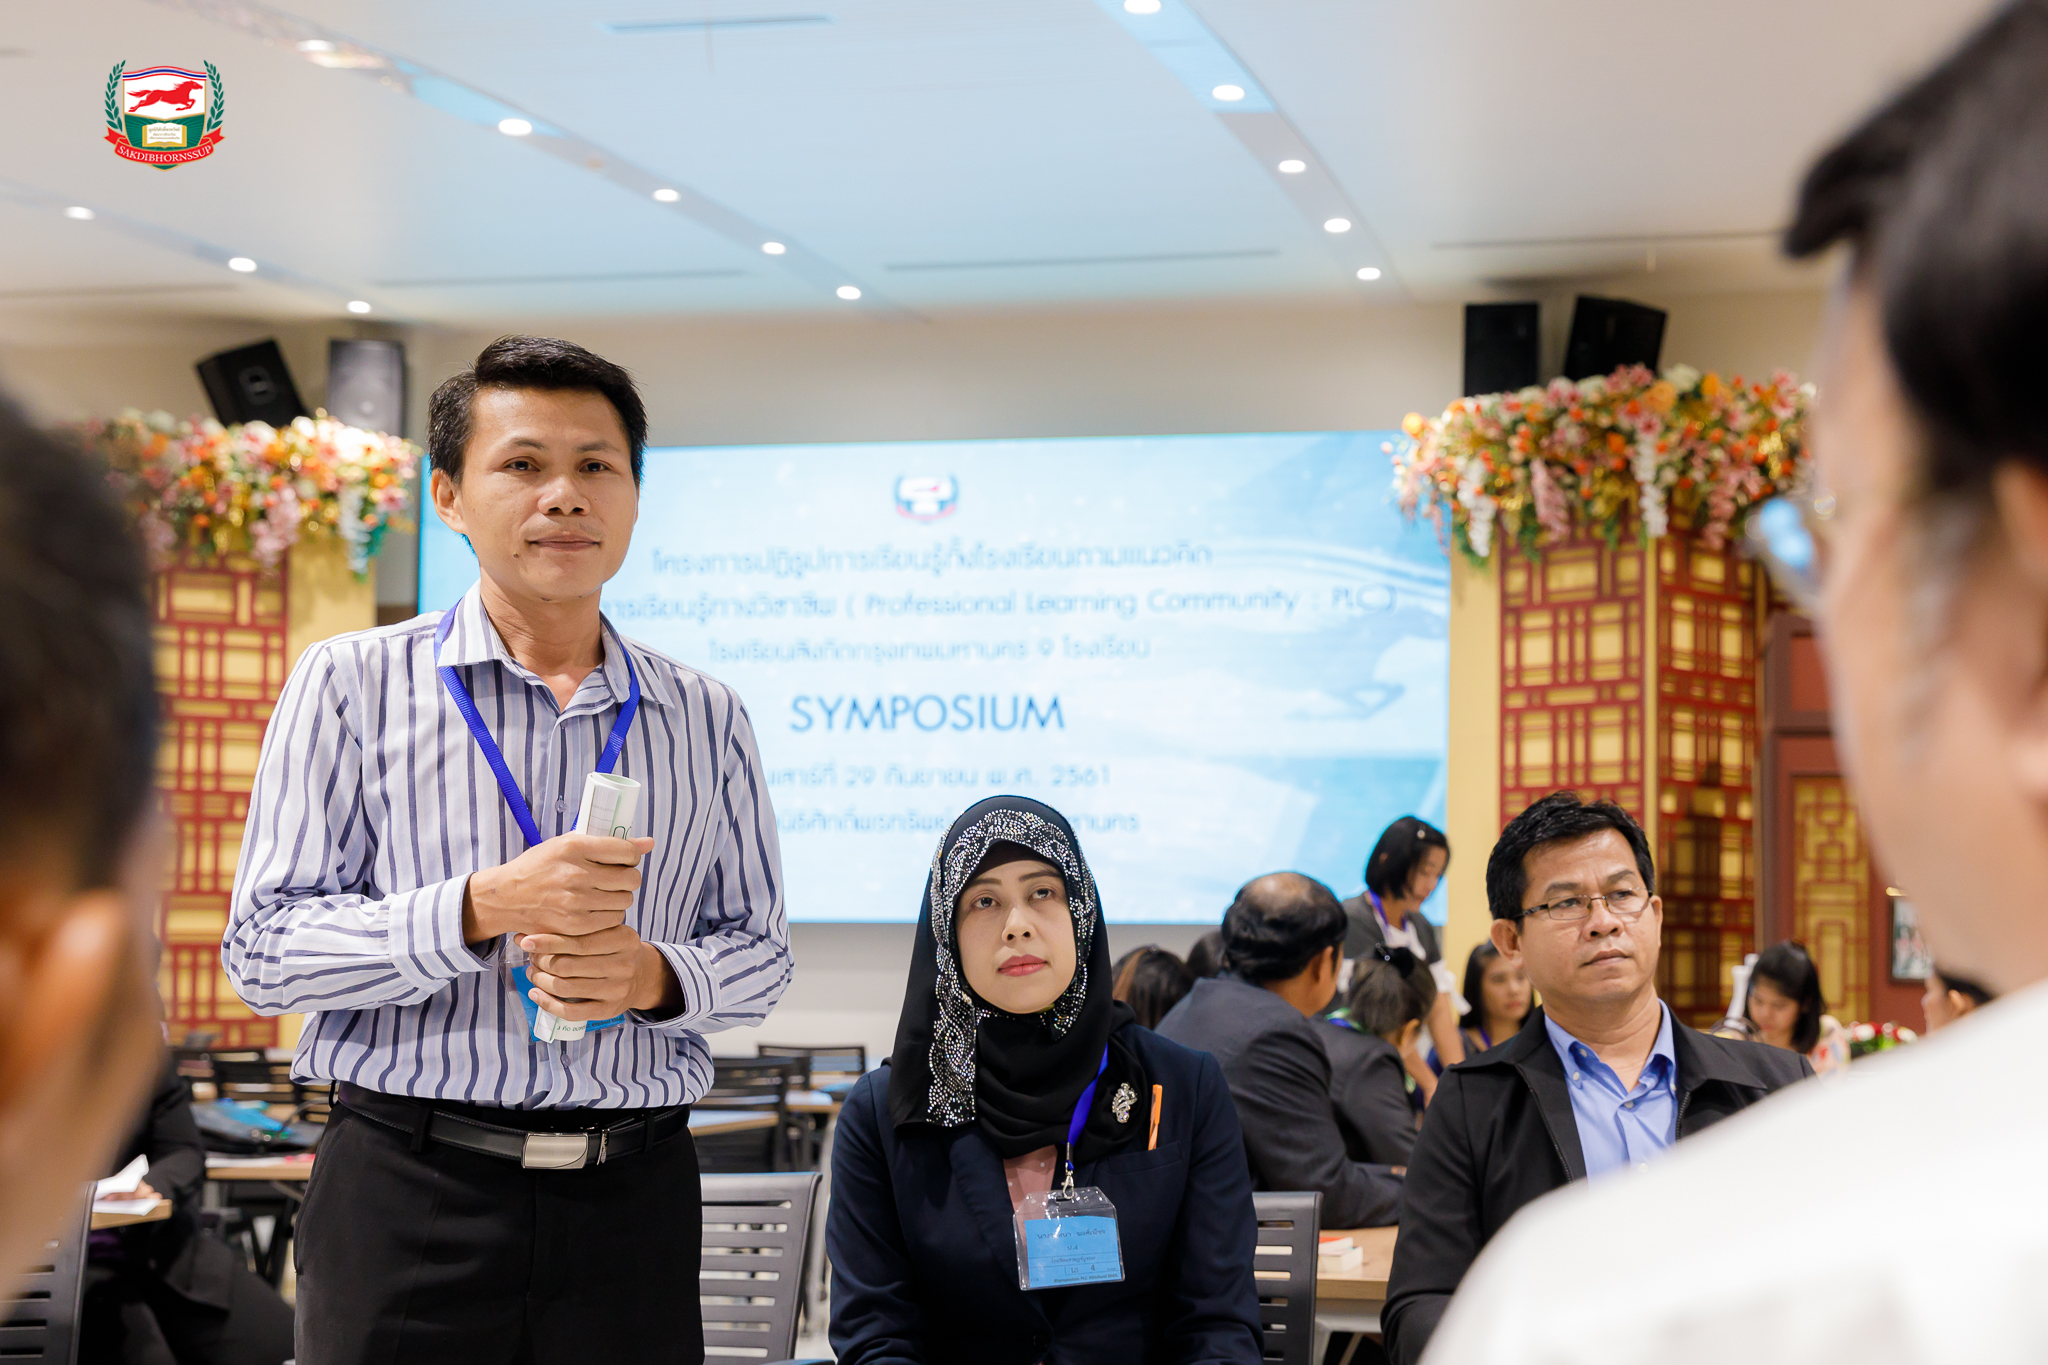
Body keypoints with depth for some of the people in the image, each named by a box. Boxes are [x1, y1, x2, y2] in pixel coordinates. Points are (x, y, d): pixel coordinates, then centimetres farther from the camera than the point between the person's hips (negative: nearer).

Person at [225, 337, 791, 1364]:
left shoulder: (706, 720, 9)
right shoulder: (352, 683, 0)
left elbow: (759, 950, 13)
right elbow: (262, 951, -4)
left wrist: (655, 975, -9)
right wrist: (481, 910, -17)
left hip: (630, 1201, 3)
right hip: (409, 1200, -2)